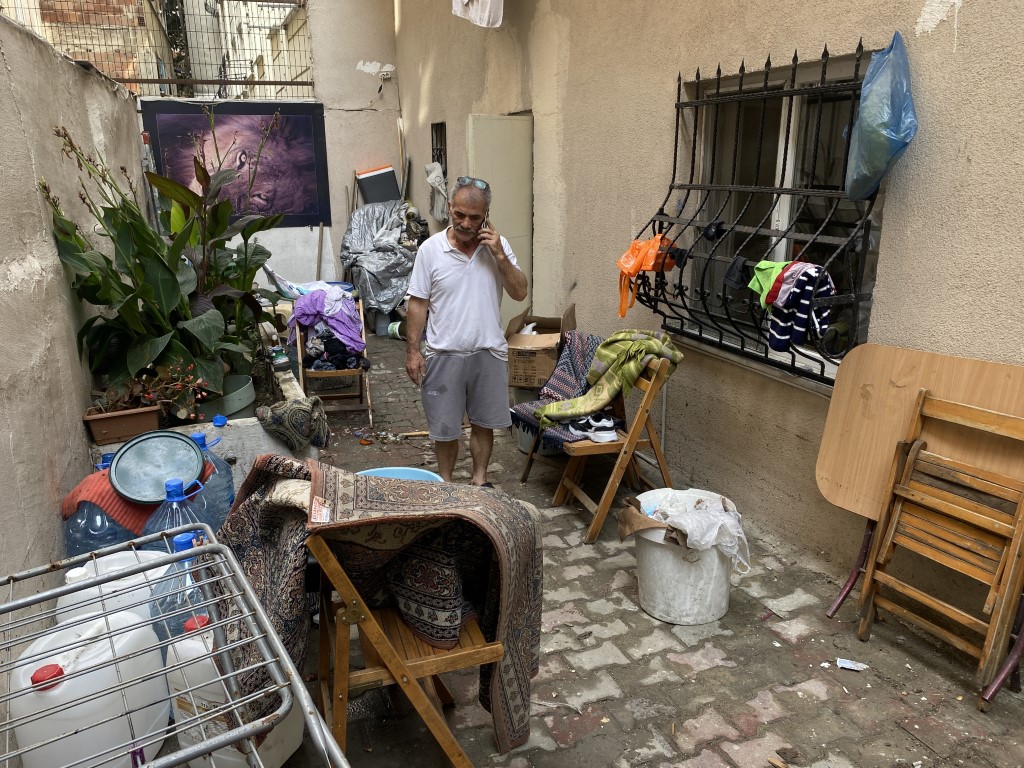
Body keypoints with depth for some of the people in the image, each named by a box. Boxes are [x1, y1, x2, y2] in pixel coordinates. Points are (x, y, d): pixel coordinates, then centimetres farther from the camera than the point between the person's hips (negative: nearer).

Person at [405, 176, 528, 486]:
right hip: (444, 354, -2)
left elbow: (520, 293, -4)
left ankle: (480, 480, 33)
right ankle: (445, 484, 29)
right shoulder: (430, 249, -7)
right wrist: (413, 351, -7)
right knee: (445, 428, 9)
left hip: (489, 353, 2)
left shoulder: (498, 245, -2)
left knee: (484, 423, 15)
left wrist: (500, 255, -16)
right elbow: (418, 304, -4)